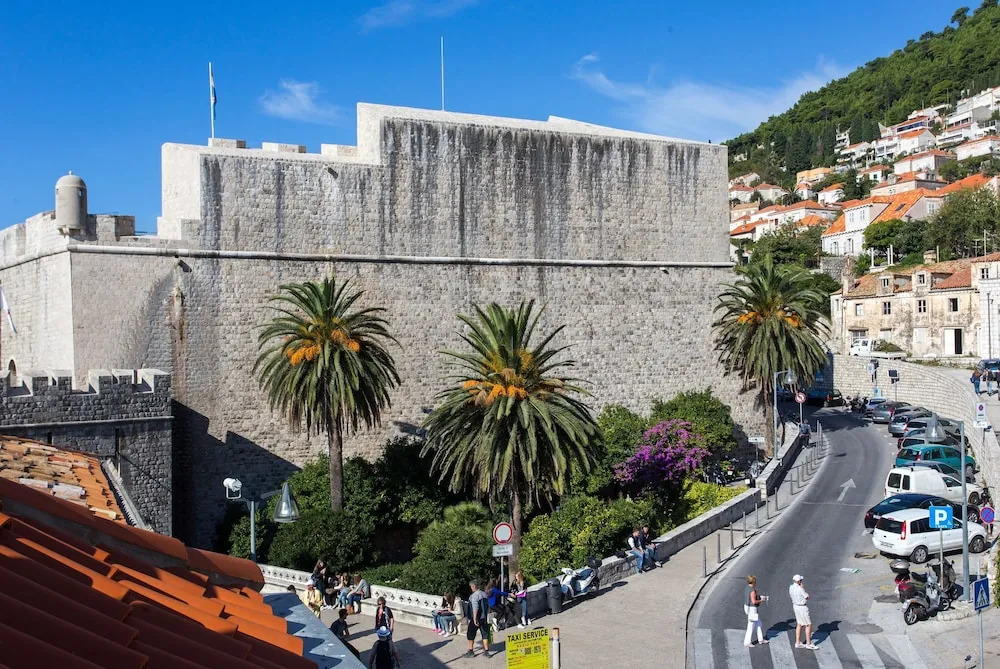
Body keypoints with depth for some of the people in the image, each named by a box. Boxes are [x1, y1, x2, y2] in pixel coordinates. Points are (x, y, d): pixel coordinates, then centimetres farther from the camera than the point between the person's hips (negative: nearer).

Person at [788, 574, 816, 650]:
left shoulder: (791, 587, -1)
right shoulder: (800, 589, -26)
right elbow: (807, 597, -14)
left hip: (796, 605, 9)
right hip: (802, 607, -9)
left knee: (799, 624, 16)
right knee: (808, 625, 2)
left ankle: (798, 643, 20)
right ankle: (808, 644, 6)